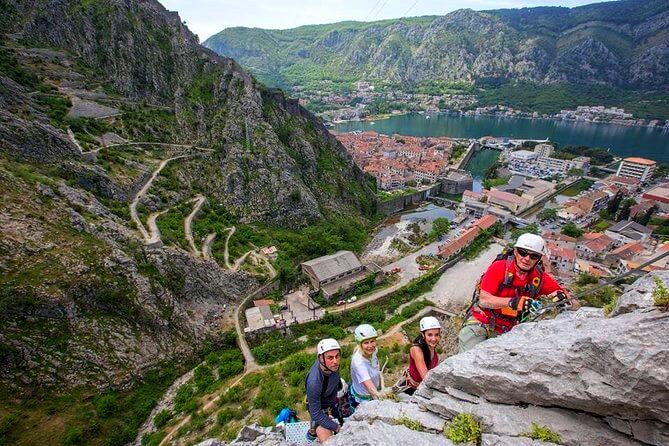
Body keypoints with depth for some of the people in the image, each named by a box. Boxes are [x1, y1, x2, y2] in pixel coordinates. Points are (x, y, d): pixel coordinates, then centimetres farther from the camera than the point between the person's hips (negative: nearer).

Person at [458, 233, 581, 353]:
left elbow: (575, 304, -1)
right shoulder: (499, 267, -14)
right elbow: (483, 300, -23)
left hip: (505, 331, 3)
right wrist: (512, 302, -38)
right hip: (481, 321, -3)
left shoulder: (539, 278, -4)